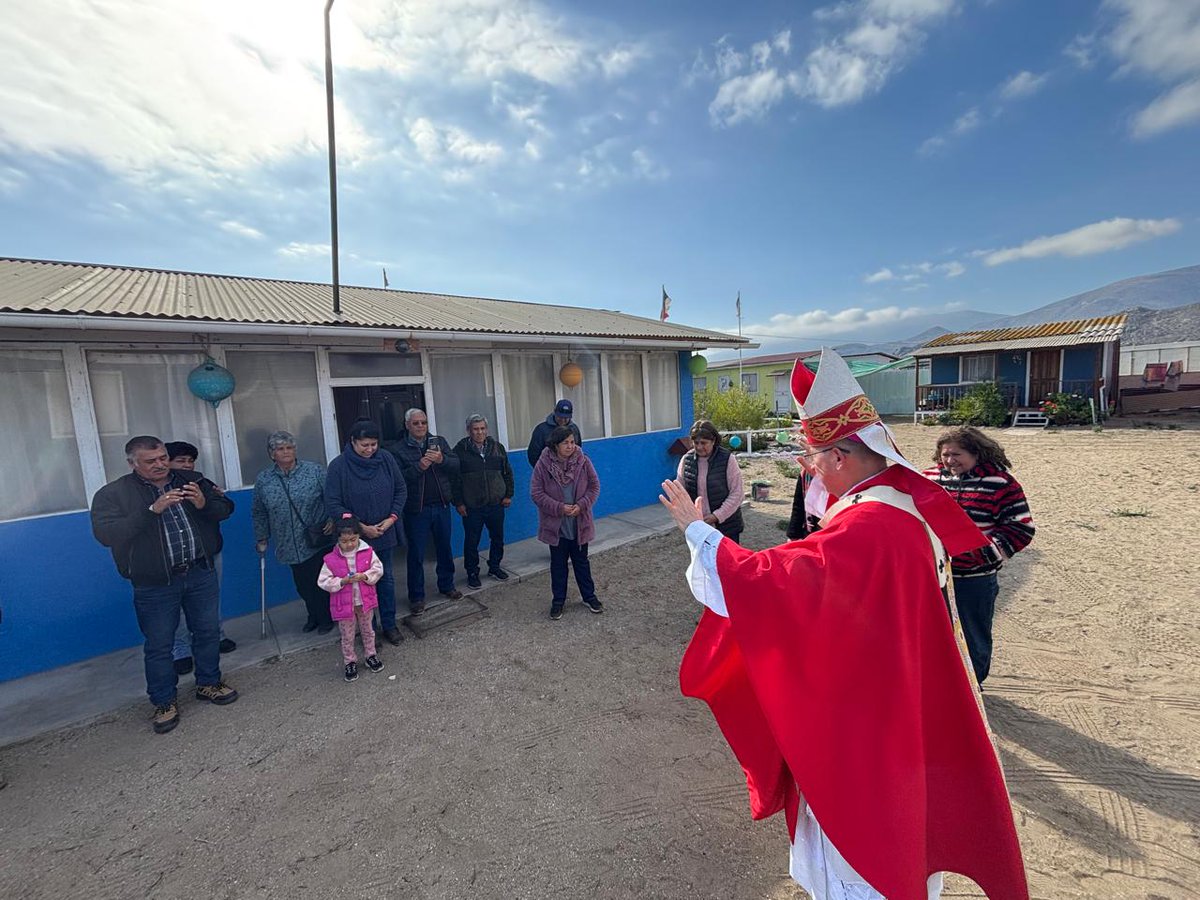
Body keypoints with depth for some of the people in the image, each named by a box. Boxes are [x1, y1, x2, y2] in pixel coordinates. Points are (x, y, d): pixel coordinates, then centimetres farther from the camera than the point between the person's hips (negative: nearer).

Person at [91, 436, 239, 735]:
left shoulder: (191, 481, 2)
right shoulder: (113, 494, -6)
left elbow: (226, 508, 3)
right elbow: (105, 534, -18)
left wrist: (204, 504, -19)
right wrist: (152, 510, -28)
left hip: (201, 573, 3)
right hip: (154, 584, -3)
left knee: (208, 632, 15)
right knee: (158, 644, 9)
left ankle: (208, 683, 35)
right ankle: (164, 702, 29)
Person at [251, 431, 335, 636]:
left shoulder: (315, 470, -7)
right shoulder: (262, 480, 2)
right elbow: (258, 513, 12)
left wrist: (333, 520, -14)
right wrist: (261, 539, 16)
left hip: (318, 542, -3)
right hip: (290, 547, 3)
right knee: (303, 586, 14)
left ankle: (327, 618, 27)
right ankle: (314, 616, 36)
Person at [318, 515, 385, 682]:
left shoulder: (368, 552, -12)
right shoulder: (331, 559, -15)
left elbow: (378, 569, -6)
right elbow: (323, 581, -10)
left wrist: (365, 576, -23)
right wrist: (342, 581, -23)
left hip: (364, 601, 1)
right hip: (344, 604, -1)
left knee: (367, 631, 20)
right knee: (347, 636, 14)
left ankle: (370, 656, 40)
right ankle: (350, 662, 33)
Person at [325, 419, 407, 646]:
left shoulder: (386, 460, -6)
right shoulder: (338, 466, -13)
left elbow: (401, 490, 2)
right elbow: (332, 504, -12)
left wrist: (392, 518, -10)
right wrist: (361, 527, -15)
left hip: (385, 533, 3)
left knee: (386, 578, 14)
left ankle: (389, 625, 30)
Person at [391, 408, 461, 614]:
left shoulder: (439, 442, 6)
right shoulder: (399, 449, -5)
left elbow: (456, 464, -4)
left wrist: (442, 459, -23)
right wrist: (419, 467, -28)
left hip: (441, 506, 3)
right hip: (416, 510, -3)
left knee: (445, 548, 16)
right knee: (416, 554, 6)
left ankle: (447, 585, 34)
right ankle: (416, 596, 20)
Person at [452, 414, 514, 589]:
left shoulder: (497, 447, 4)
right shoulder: (460, 450, -6)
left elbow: (507, 472, 9)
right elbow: (454, 479, -4)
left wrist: (508, 494, 5)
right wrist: (458, 502, -7)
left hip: (496, 503, 3)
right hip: (471, 507, -3)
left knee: (497, 538, 15)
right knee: (471, 541, 6)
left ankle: (494, 566, 35)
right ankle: (472, 573, 23)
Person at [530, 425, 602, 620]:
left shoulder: (583, 462, -8)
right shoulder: (543, 465, -13)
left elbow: (594, 486, -2)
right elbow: (536, 493, -12)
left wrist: (581, 505, -16)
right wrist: (559, 508, -19)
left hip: (580, 524, 1)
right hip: (555, 525, -1)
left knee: (582, 561, 17)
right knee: (558, 564, 14)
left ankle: (588, 596, 33)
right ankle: (558, 601, 29)